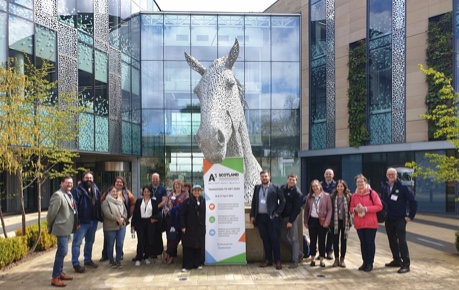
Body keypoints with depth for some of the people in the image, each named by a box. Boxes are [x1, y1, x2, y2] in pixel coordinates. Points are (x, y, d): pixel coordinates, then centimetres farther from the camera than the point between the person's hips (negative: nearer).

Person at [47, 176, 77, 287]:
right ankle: (55, 278, -2)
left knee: (61, 251, 18)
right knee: (62, 251, -9)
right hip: (62, 228, -9)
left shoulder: (69, 194, 11)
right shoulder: (58, 195, -18)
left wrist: (76, 223, 12)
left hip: (67, 228, 10)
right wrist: (50, 226, -6)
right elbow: (51, 212, -17)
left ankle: (60, 273, 30)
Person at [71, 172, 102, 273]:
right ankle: (76, 264, 7)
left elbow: (99, 205, 13)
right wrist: (75, 221, -21)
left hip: (93, 221, 6)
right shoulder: (77, 190, -11)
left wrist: (100, 218, 7)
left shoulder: (96, 190, 9)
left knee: (90, 242, 18)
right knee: (77, 243, -1)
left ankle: (88, 260, 31)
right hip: (82, 222, -6)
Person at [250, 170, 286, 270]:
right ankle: (268, 259, 18)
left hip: (272, 217, -4)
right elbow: (254, 202, 12)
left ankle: (278, 261, 6)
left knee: (274, 239, -1)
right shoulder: (257, 188, 11)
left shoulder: (275, 188, -1)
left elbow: (283, 201, -1)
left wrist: (277, 213, -7)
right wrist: (252, 215, 6)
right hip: (260, 217, 4)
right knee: (265, 239, 9)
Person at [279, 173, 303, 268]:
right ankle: (298, 253, 28)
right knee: (283, 237, 12)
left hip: (292, 218, -7)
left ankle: (295, 261, 7)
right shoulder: (282, 188, 6)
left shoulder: (297, 192, -11)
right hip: (283, 217, 7)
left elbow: (297, 208, -14)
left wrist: (291, 221, -16)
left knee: (294, 239, -1)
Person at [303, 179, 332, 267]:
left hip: (322, 221, -2)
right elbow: (306, 209, 9)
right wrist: (305, 221, 4)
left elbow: (330, 210, -6)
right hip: (312, 220, 3)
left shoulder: (326, 196, -5)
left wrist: (327, 221, -14)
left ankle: (322, 259, 16)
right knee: (313, 240, 9)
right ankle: (313, 259, 19)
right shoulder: (309, 196, 5)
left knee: (321, 240, 5)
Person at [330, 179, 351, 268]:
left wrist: (349, 219, -12)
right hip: (335, 221, 0)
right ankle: (336, 259, 18)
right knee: (335, 240, 5)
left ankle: (342, 259, 21)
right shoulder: (332, 197, -2)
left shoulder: (348, 197, -3)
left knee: (344, 240, 8)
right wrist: (330, 220, -5)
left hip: (345, 221, 0)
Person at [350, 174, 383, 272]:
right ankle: (365, 262, 20)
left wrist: (366, 209, -18)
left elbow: (379, 206, -10)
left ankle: (370, 263, 11)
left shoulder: (372, 193, -5)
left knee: (370, 243, 1)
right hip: (359, 224, 4)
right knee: (363, 243, 10)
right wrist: (355, 209, -13)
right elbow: (351, 208, 11)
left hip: (371, 223, -4)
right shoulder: (354, 195, 7)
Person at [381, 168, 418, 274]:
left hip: (400, 219, -5)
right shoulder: (384, 187, 4)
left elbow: (413, 201, -8)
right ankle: (397, 260, 26)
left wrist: (411, 216, -8)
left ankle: (405, 264, -5)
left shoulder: (403, 187, -9)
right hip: (388, 219, 5)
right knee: (392, 241, 13)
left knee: (401, 240, -10)